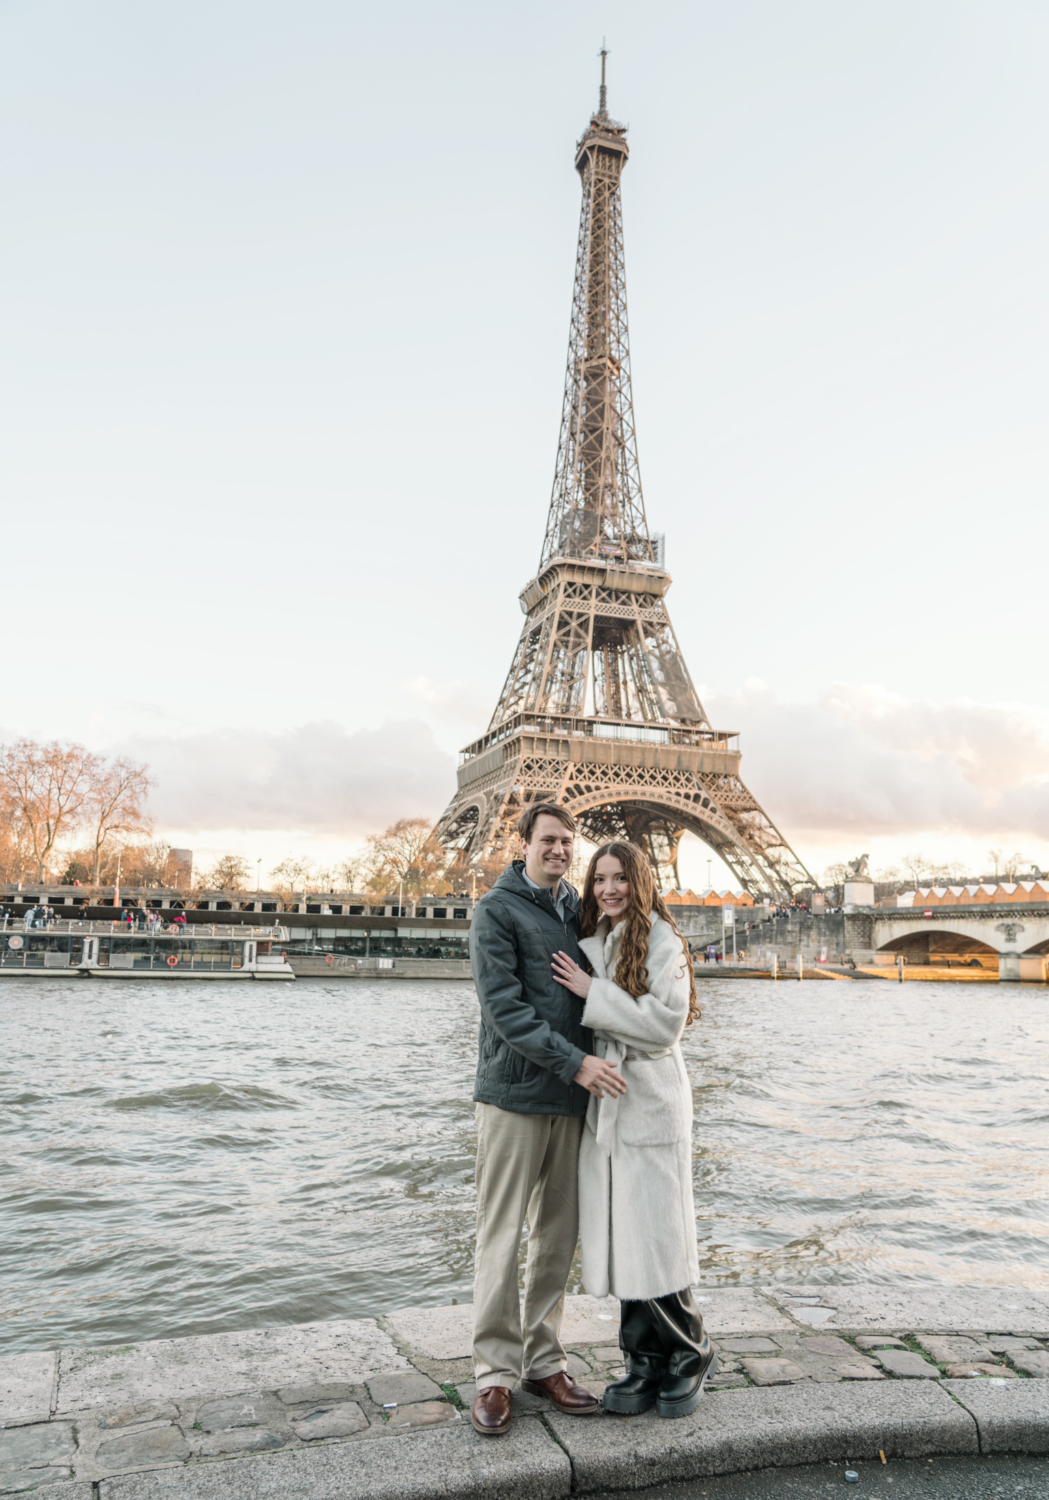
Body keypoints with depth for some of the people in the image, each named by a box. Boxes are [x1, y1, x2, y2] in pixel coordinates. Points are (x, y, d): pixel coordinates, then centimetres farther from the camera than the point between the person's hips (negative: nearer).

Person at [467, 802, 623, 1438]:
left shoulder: (581, 910, 11)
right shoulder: (498, 910, -7)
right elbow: (505, 1009, -15)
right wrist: (574, 1062, -20)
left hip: (573, 1098, 6)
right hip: (515, 1094, -6)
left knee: (559, 1237, 12)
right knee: (501, 1239, 2)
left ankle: (544, 1360, 26)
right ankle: (497, 1373, 15)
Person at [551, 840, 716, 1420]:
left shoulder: (662, 942, -8)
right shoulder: (589, 943, 11)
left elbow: (665, 1023, -16)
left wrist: (593, 993, -15)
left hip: (650, 1105, -6)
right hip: (601, 1107, 6)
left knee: (653, 1236, -1)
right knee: (616, 1238, 9)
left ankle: (691, 1353, 20)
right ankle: (644, 1361, 23)